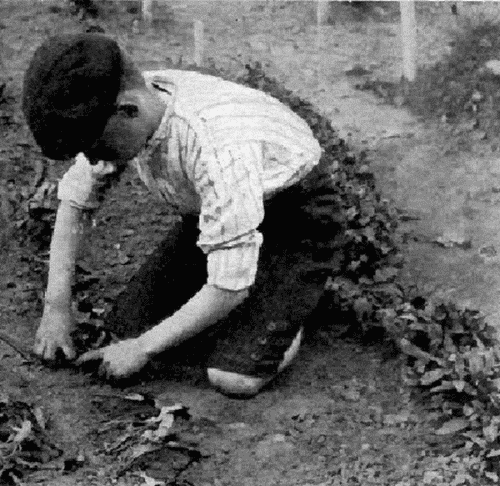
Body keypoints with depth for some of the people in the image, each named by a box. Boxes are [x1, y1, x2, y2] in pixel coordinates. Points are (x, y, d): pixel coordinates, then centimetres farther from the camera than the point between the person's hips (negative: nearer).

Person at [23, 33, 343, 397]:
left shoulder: (216, 146, -40)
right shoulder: (114, 112, -17)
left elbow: (229, 289, -32)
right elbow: (75, 201, 1)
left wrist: (143, 349, -22)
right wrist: (56, 305, -6)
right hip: (215, 211, 7)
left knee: (234, 377, -21)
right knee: (129, 321, -4)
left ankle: (292, 302, 8)